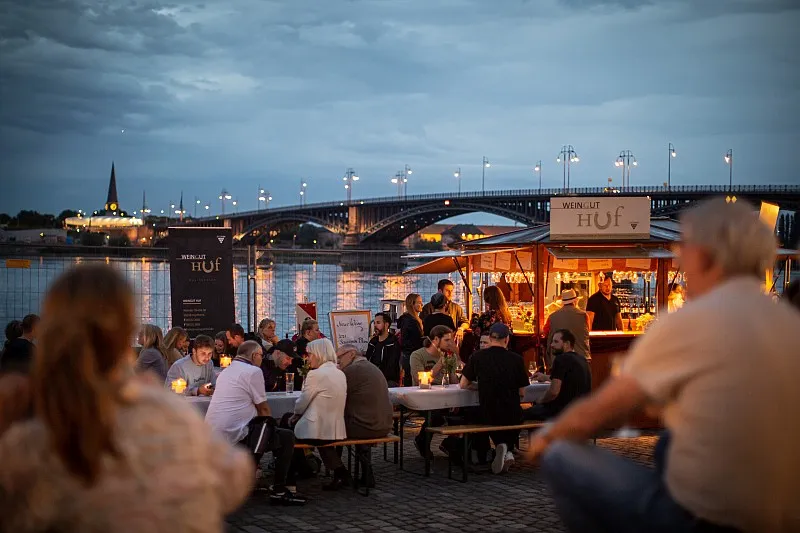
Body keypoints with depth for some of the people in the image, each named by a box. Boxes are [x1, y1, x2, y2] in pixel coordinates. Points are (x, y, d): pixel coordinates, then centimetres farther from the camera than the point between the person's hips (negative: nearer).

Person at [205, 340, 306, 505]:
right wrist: (271, 425, 16)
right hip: (234, 434, -9)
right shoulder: (253, 371, -6)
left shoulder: (226, 372, 21)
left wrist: (266, 424, 28)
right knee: (287, 437, 2)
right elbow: (263, 408, -2)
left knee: (257, 431, 34)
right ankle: (279, 489, 4)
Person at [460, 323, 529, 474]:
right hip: (512, 415, 0)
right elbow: (522, 392, 0)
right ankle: (508, 449, 18)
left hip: (487, 414, 0)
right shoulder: (516, 359, -7)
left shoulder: (478, 357, -6)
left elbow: (464, 384, 3)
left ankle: (501, 446, 11)